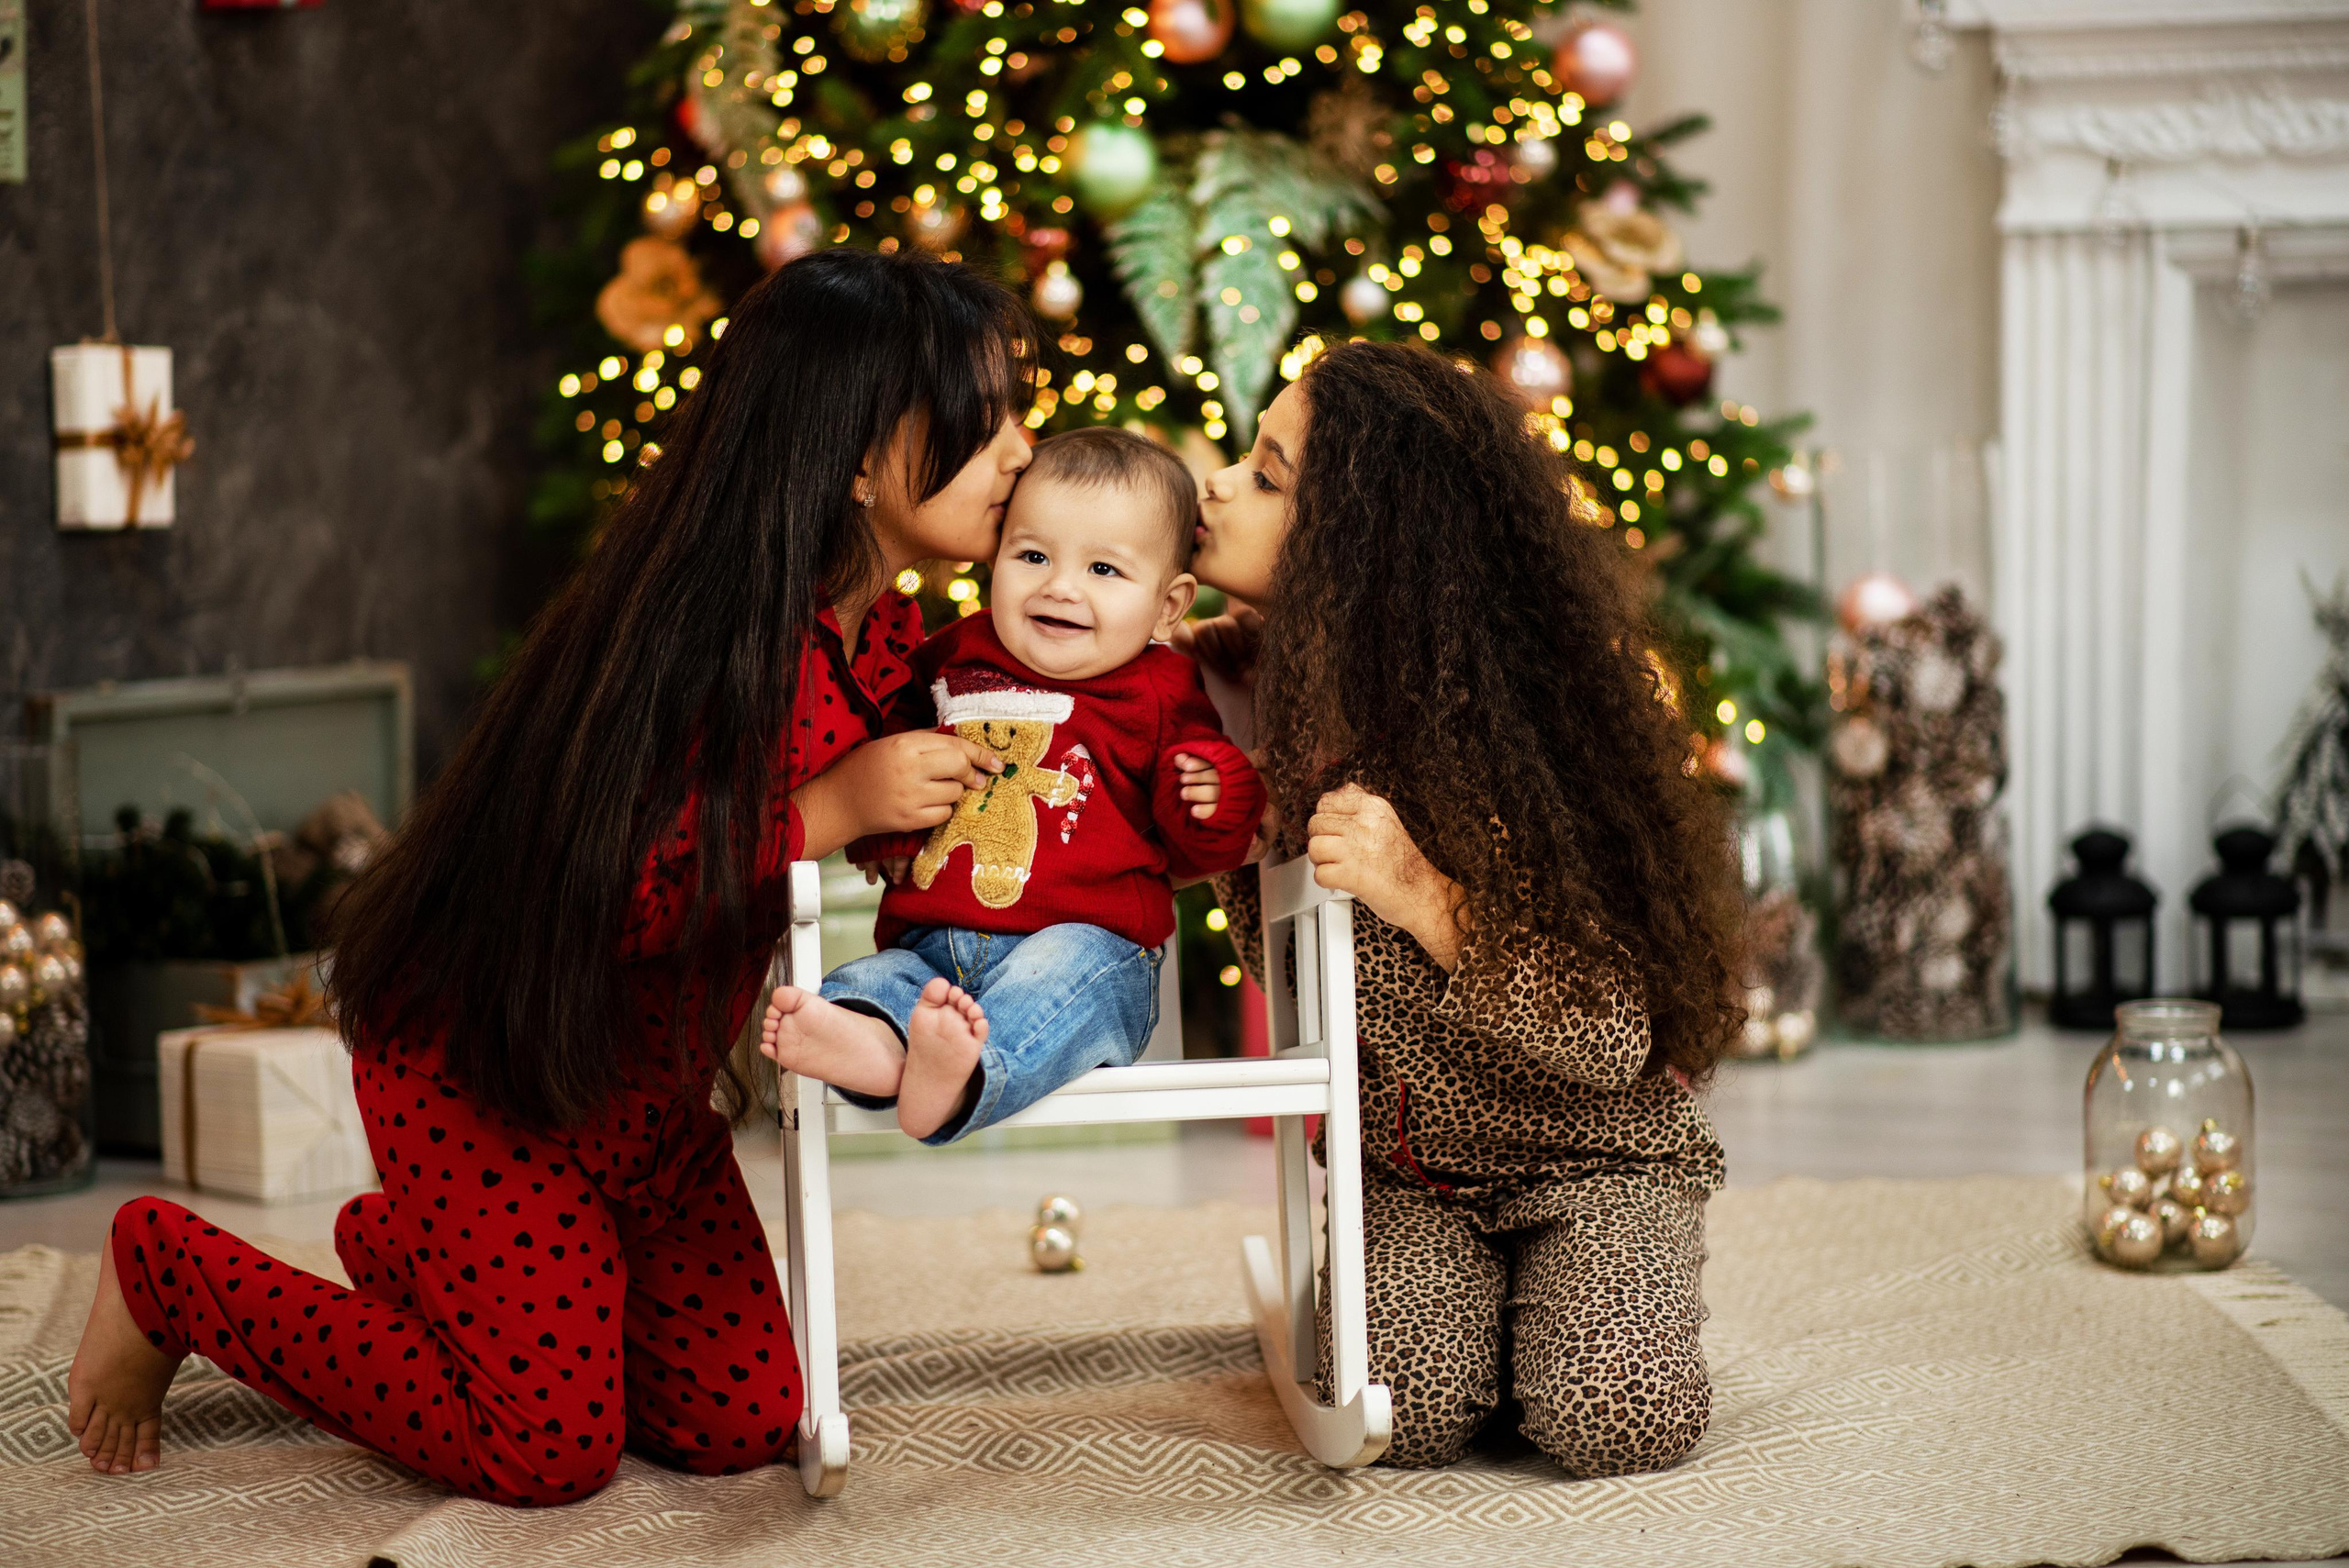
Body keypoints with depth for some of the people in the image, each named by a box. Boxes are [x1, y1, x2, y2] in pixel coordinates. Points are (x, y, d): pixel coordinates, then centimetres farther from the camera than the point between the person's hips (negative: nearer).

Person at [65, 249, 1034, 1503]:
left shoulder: (882, 633, -3)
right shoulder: (702, 629, -30)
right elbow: (587, 891, -31)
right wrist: (828, 810, -36)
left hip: (645, 1092, 8)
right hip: (483, 1066, -8)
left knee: (742, 1424, 5)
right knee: (551, 1449, -5)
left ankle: (410, 1247, 26)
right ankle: (169, 1269, 13)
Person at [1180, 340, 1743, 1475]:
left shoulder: (1500, 735, -24)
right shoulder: (1267, 679, -4)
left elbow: (1613, 1034, -24)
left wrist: (1426, 898, -37)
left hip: (1589, 1154, -4)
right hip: (1408, 1173, 4)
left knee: (1610, 1419, -26)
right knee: (1404, 1413, -22)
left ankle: (1596, 1308, 8)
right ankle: (1490, 1298, 11)